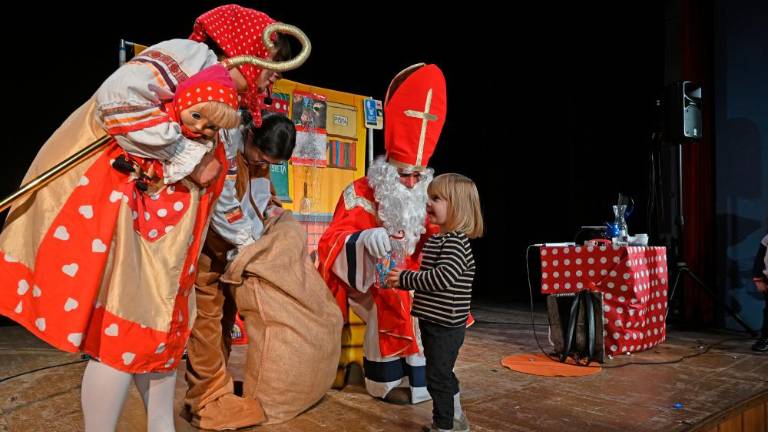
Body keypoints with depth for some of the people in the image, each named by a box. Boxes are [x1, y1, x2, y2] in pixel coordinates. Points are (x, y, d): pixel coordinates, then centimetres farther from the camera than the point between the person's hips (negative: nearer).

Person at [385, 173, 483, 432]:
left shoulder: (456, 242, -19)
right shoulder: (435, 239, 11)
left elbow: (443, 277, -29)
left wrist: (405, 278, -21)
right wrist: (402, 281, 2)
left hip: (445, 325, -10)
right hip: (433, 322, 10)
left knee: (437, 377, 0)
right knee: (443, 373, 21)